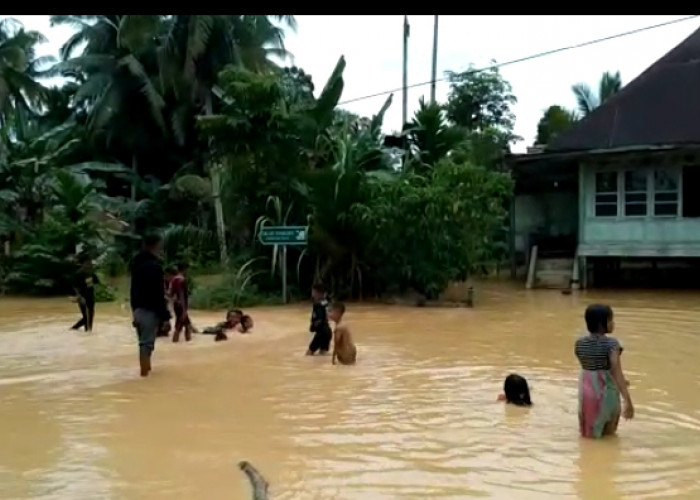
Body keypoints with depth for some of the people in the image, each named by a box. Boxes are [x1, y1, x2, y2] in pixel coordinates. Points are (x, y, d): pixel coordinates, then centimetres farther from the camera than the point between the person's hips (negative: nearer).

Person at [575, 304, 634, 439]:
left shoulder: (579, 344, -2)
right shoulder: (611, 344, -16)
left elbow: (587, 368, 8)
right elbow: (617, 373, -24)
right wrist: (628, 401, -26)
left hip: (586, 392, 4)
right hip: (606, 393, -4)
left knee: (587, 432, 23)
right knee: (608, 433, 17)